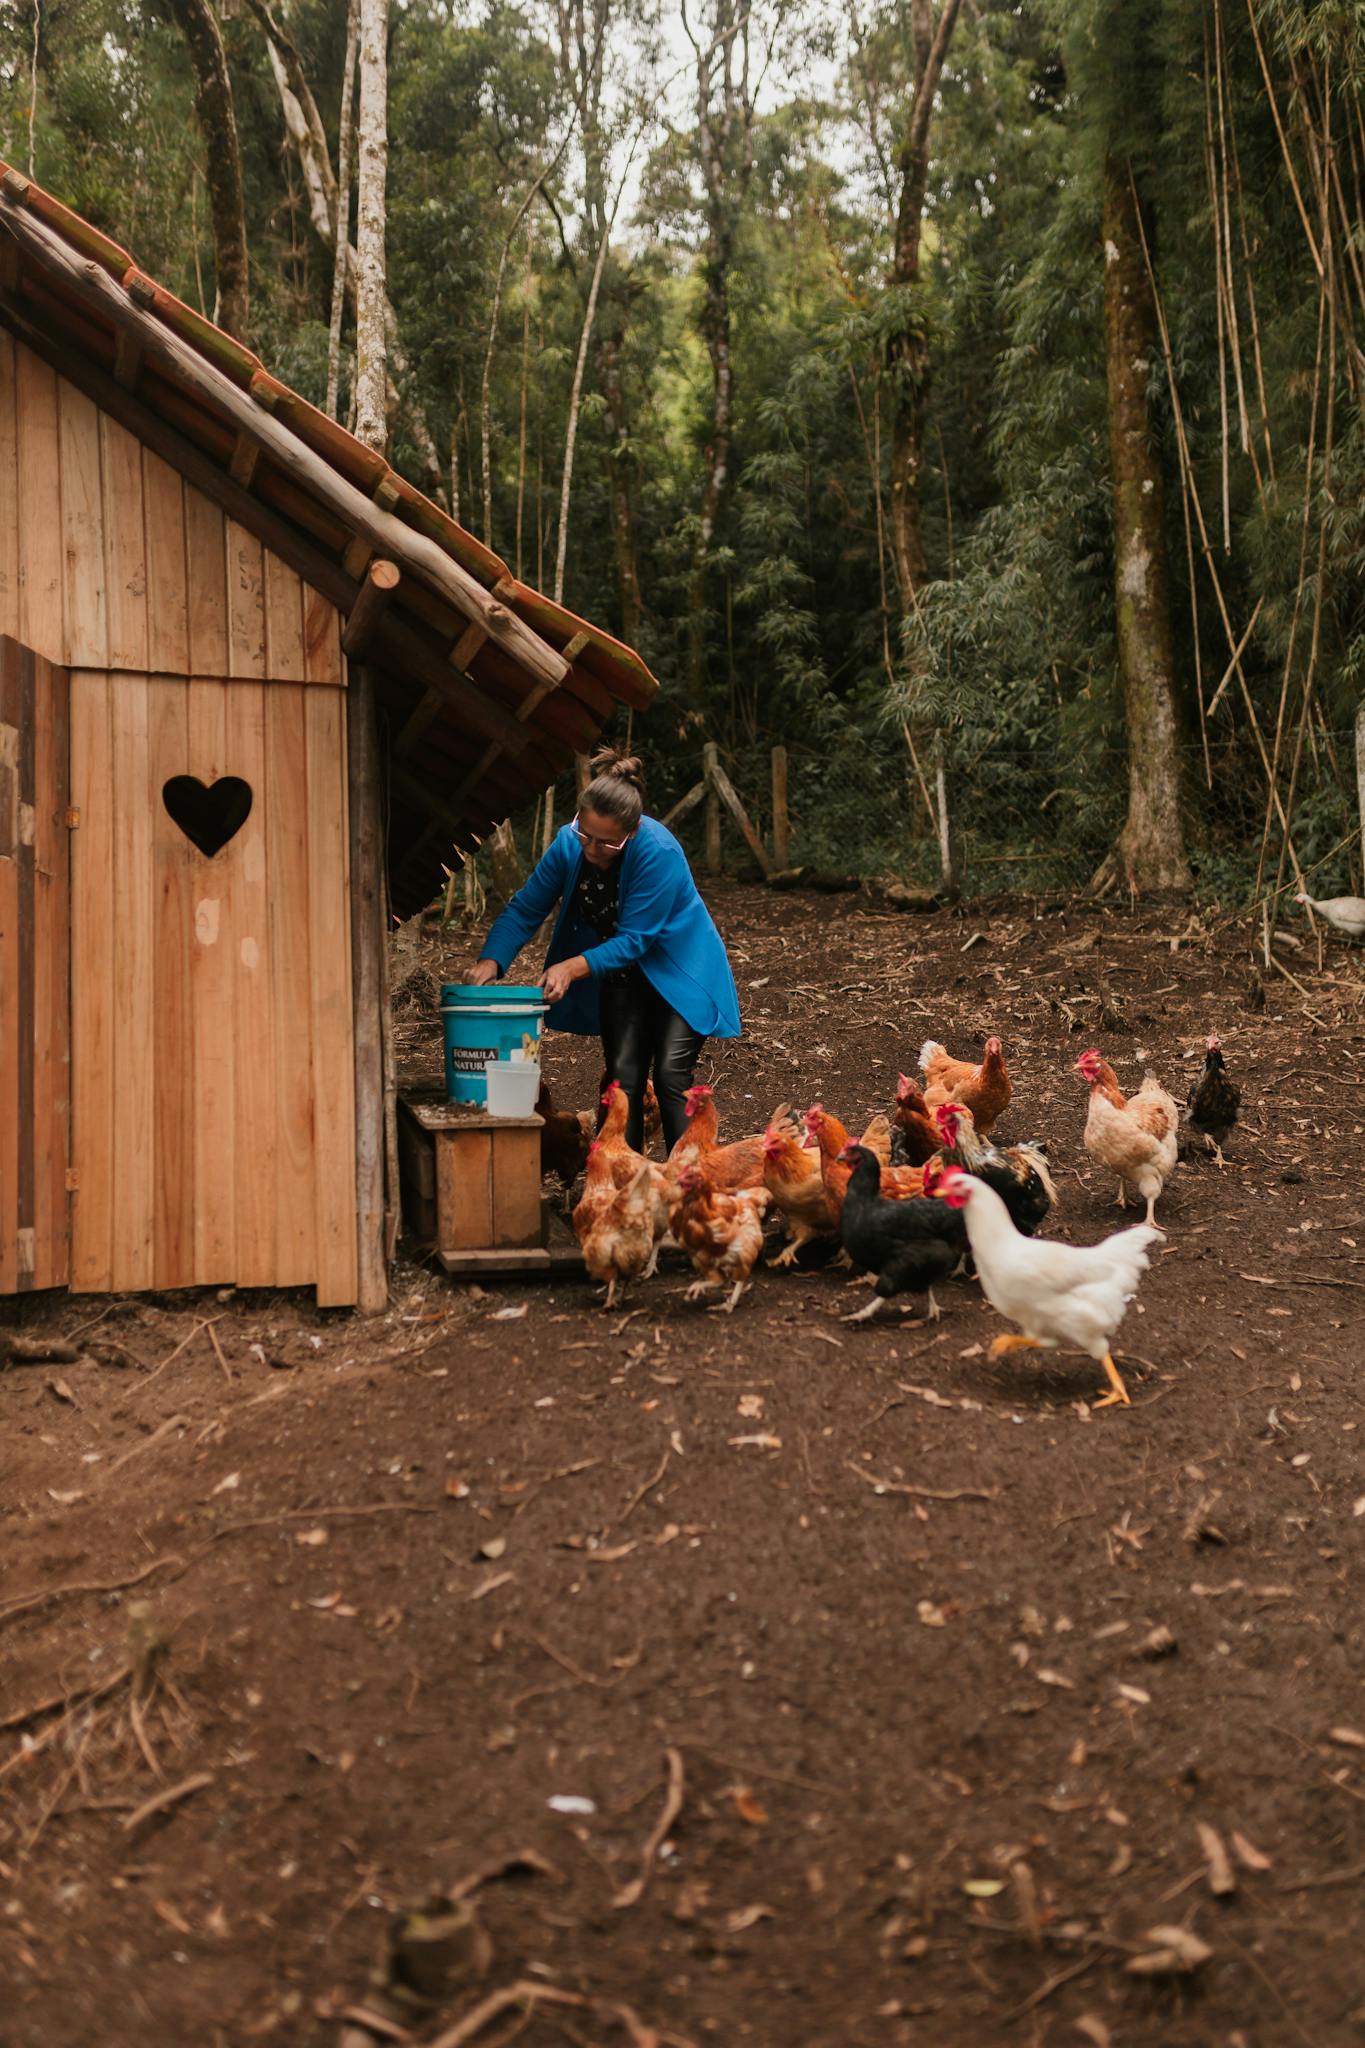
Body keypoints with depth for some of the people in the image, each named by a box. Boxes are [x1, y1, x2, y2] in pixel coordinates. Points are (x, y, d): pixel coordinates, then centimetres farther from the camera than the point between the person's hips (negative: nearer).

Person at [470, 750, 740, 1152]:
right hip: (623, 976, 5)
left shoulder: (659, 854, -31)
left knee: (670, 1077, -15)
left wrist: (574, 967, -38)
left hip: (679, 972, -5)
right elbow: (525, 908, -7)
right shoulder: (569, 843, -14)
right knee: (623, 1077, -1)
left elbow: (634, 939, -27)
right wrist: (491, 961, -22)